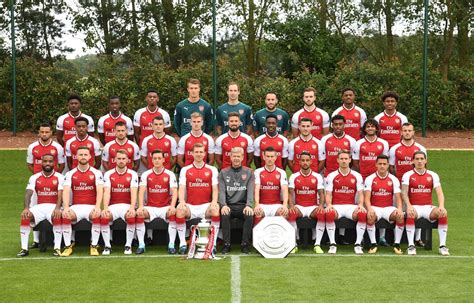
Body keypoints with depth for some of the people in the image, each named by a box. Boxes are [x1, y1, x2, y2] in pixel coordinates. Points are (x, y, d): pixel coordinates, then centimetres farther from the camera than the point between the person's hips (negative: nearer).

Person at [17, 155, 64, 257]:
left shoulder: (59, 177, 1)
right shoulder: (34, 178, 8)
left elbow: (60, 195, -11)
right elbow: (28, 194, -4)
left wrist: (57, 208, -32)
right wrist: (26, 208, -24)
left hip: (53, 206, -2)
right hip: (39, 207, 2)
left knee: (57, 217, -37)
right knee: (25, 216, -27)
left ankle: (57, 248, -30)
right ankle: (24, 248, -22)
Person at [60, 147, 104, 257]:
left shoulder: (96, 173, 4)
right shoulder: (70, 174, 8)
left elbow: (100, 191, -9)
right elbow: (66, 191, -5)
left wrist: (97, 207, -26)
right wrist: (66, 207, -23)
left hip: (91, 206, -1)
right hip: (76, 206, 1)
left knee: (97, 216, -34)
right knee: (65, 216, -30)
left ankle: (94, 246, -19)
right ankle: (68, 247, -16)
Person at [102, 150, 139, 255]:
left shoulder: (133, 174, 2)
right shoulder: (108, 174, 5)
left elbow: (133, 192, -11)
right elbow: (107, 192, -7)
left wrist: (132, 208, -28)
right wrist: (105, 208, -24)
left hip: (127, 205, -1)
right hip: (113, 205, 1)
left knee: (131, 217, -33)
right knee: (104, 217, -29)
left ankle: (128, 246, -15)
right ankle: (107, 246, -13)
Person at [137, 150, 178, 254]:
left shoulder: (170, 174, 1)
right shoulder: (146, 174, 3)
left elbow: (174, 191, -9)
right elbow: (141, 191, -7)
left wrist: (172, 206, -27)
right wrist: (141, 207, -23)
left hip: (165, 207, -1)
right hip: (150, 207, 1)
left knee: (173, 214, -32)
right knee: (139, 214, -28)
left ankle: (171, 245, -21)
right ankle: (141, 245, -17)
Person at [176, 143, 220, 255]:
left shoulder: (212, 170, 10)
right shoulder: (185, 170, 11)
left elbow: (215, 188, 3)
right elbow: (181, 188, 2)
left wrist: (214, 202, -16)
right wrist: (182, 201, -18)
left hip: (206, 206, 0)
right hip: (190, 206, 0)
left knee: (216, 209, -33)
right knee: (180, 210, -32)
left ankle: (213, 243, -21)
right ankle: (182, 243, -19)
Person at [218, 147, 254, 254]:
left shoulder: (249, 172, 10)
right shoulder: (223, 173, 11)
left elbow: (250, 191, -1)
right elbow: (221, 191, 1)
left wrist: (248, 205, -19)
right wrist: (223, 205, -19)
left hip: (243, 205, 0)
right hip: (228, 205, 0)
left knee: (250, 215, -31)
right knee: (224, 215, -32)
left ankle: (245, 244, -19)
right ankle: (226, 244, -22)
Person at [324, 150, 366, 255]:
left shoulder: (356, 176, 9)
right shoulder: (331, 176, 7)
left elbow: (360, 194, 5)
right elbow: (328, 194, 3)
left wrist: (360, 204, -15)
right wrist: (329, 204, -17)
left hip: (351, 206, 1)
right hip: (336, 206, -1)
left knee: (363, 213, -32)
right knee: (329, 213, -36)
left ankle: (358, 244, -19)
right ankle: (332, 244, -23)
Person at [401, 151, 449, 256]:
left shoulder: (433, 175, 9)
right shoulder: (407, 175, 4)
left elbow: (439, 192, -1)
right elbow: (404, 193, -5)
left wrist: (441, 206, -20)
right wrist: (409, 206, -24)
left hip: (428, 207, 2)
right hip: (414, 207, -2)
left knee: (443, 212, -28)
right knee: (410, 214, -37)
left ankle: (442, 245, -20)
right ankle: (411, 245, -30)